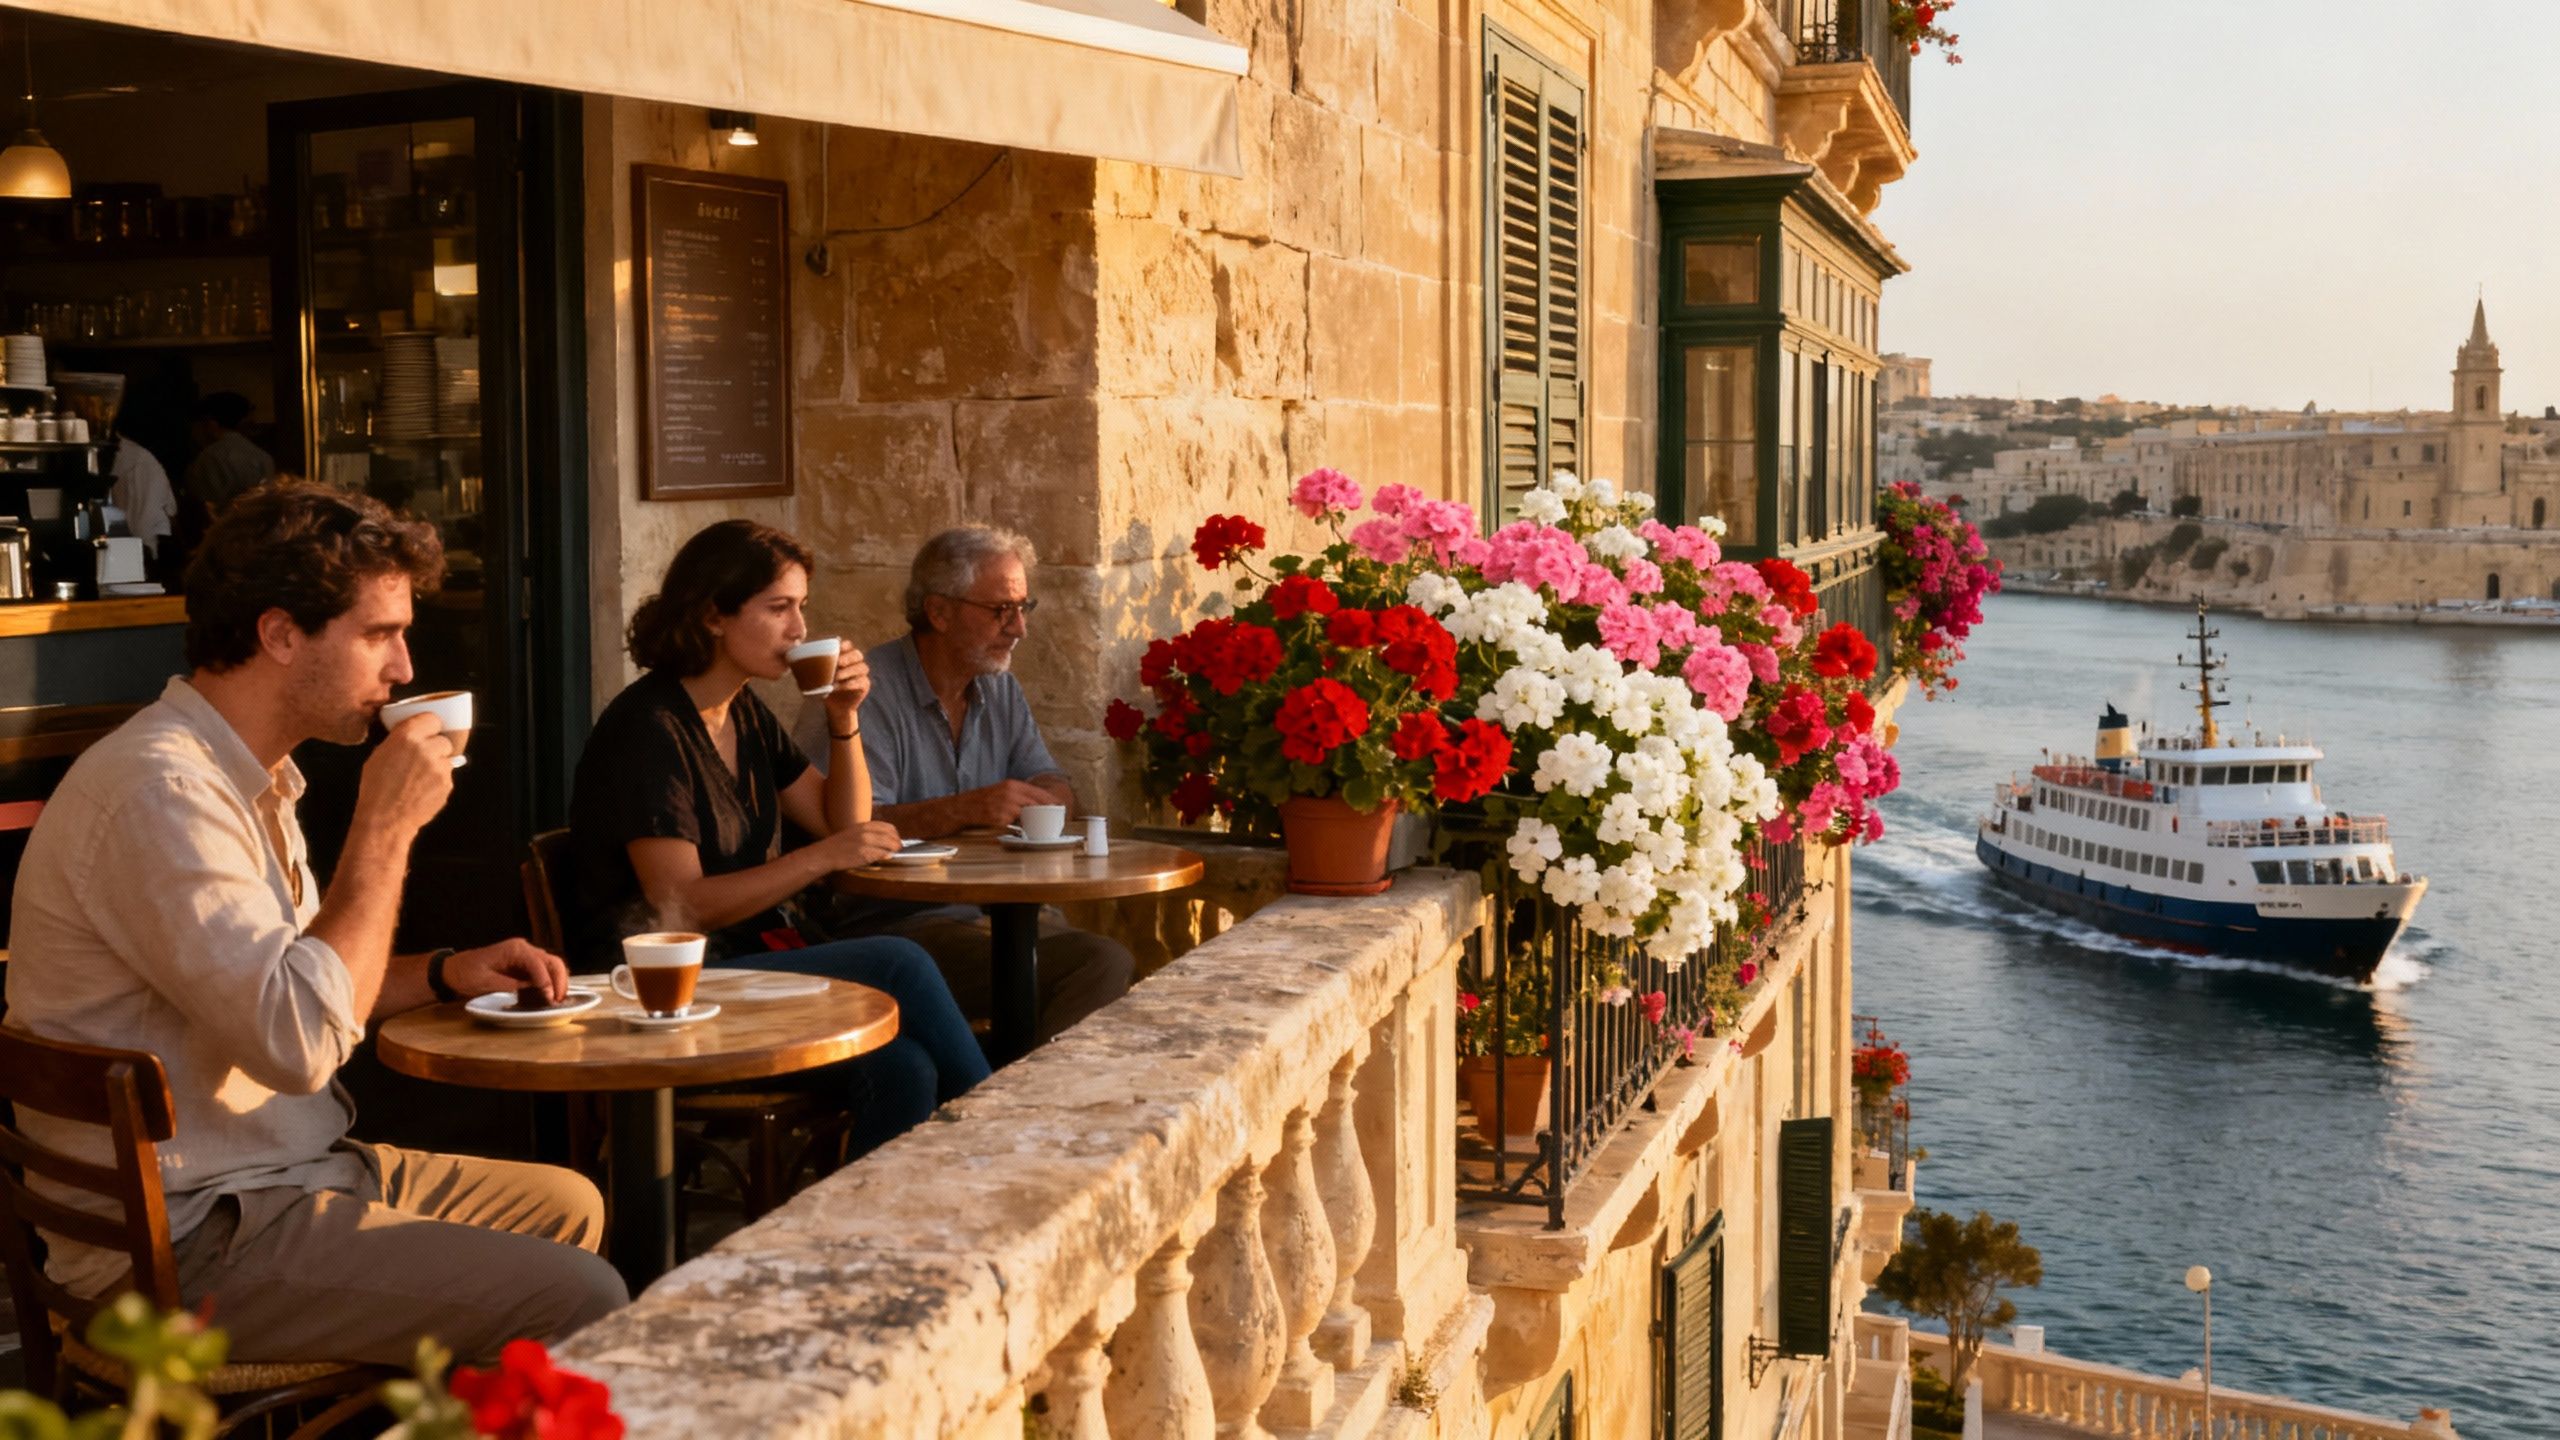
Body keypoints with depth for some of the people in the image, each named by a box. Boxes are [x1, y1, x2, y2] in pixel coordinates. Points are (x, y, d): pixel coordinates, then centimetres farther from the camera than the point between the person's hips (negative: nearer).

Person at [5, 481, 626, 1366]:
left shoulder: (245, 777, 12)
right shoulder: (161, 790, -22)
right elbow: (302, 1043, -29)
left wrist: (444, 974, 9)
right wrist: (385, 827, -22)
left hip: (285, 1169, 11)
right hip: (198, 1242, -11)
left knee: (569, 1206, 18)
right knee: (583, 1303, -17)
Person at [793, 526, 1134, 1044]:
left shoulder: (999, 689, 17)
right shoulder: (870, 691, -8)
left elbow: (1057, 792, 16)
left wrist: (1023, 802, -8)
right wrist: (964, 810, -27)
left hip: (1001, 911, 8)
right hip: (894, 921, -8)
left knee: (1111, 961, -21)